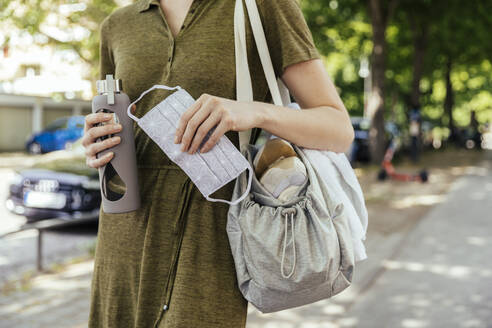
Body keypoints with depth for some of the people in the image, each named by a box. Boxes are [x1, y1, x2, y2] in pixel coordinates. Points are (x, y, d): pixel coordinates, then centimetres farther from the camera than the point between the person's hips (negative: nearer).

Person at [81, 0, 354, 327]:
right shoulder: (118, 27, 12)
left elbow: (339, 130, -6)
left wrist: (254, 112, -25)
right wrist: (96, 148, -5)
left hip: (212, 237, -5)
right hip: (128, 234, 5)